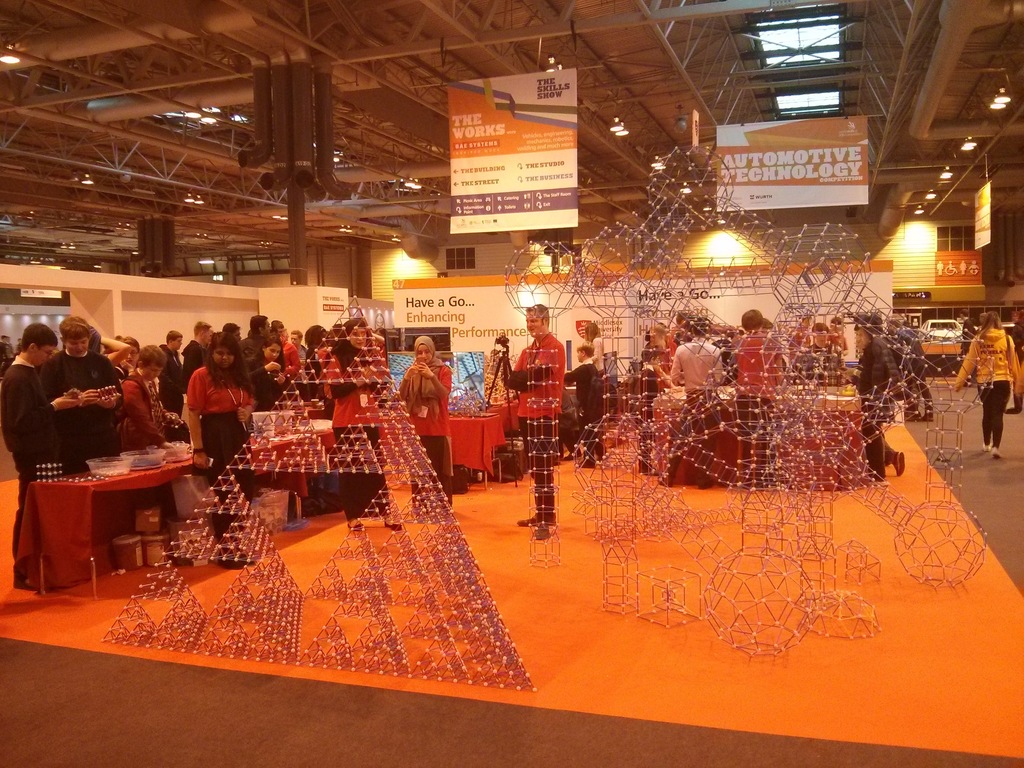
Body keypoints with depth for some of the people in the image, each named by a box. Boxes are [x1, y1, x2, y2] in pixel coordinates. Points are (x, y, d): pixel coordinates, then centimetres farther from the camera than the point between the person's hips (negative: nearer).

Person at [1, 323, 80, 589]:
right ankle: (23, 573, 9)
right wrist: (54, 406, -20)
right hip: (31, 455, -9)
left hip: (40, 452, 9)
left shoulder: (29, 372, 12)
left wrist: (58, 402, 3)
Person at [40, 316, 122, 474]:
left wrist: (112, 403, -13)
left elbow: (119, 396, 10)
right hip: (70, 441, -3)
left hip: (104, 437, 3)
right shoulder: (52, 365, 0)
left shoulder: (102, 362, 8)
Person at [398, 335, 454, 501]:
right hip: (416, 429, 3)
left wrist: (431, 376, -30)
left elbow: (444, 394, -15)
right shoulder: (412, 371, 9)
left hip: (438, 429, -3)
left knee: (440, 470, -2)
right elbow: (400, 397, -2)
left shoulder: (443, 370, 0)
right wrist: (406, 377, -18)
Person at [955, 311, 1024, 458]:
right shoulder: (1006, 339, -3)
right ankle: (995, 447, -10)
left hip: (984, 382, 1)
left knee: (987, 413, 18)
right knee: (997, 414, 1)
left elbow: (969, 362, -3)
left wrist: (959, 382, 2)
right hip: (1002, 381, -1)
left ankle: (986, 444, 32)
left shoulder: (978, 339, -3)